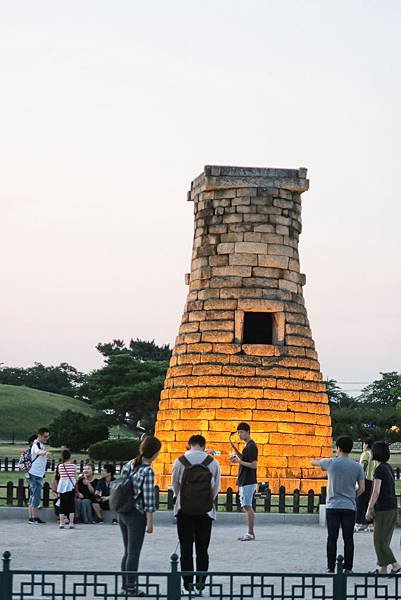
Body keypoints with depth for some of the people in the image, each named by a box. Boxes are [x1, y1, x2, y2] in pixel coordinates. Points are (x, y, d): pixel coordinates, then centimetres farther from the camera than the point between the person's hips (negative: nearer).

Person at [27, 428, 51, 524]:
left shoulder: (41, 445, 15)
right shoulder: (37, 445, -18)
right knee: (36, 496, -11)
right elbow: (38, 452, -42)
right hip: (35, 474, -10)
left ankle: (31, 517, 15)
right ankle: (34, 518, -12)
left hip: (38, 474, 10)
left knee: (33, 496, 11)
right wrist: (45, 452, -62)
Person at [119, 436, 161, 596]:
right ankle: (131, 588, 6)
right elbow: (148, 499, -17)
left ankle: (125, 584, 23)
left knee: (127, 552, 17)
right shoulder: (148, 471, -17)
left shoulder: (129, 465, 4)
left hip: (122, 514, 7)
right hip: (136, 516, -7)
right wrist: (150, 523, -12)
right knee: (133, 553, 2)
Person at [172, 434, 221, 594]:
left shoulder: (180, 462, -5)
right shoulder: (213, 463, -4)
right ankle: (201, 585, 6)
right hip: (206, 511, 1)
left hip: (184, 510, -1)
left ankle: (187, 586, 4)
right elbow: (216, 488, 4)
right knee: (202, 549, 7)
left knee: (186, 549, 5)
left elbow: (175, 486, 5)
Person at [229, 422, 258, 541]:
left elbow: (254, 465, -19)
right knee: (247, 507, 11)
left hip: (248, 481, -10)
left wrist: (239, 461, -22)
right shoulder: (247, 445, 15)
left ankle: (251, 533, -6)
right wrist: (234, 448, 18)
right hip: (244, 481, 10)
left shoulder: (251, 446, -14)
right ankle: (250, 533, 14)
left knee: (248, 507, -8)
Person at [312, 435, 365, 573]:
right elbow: (362, 489, 1)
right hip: (350, 507, 1)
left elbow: (314, 462, 16)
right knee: (348, 539, 5)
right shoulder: (357, 466, 2)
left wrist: (322, 459, 36)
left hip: (333, 506, -1)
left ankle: (331, 567, 5)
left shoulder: (331, 463, -3)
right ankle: (348, 568, 6)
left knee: (332, 538, 4)